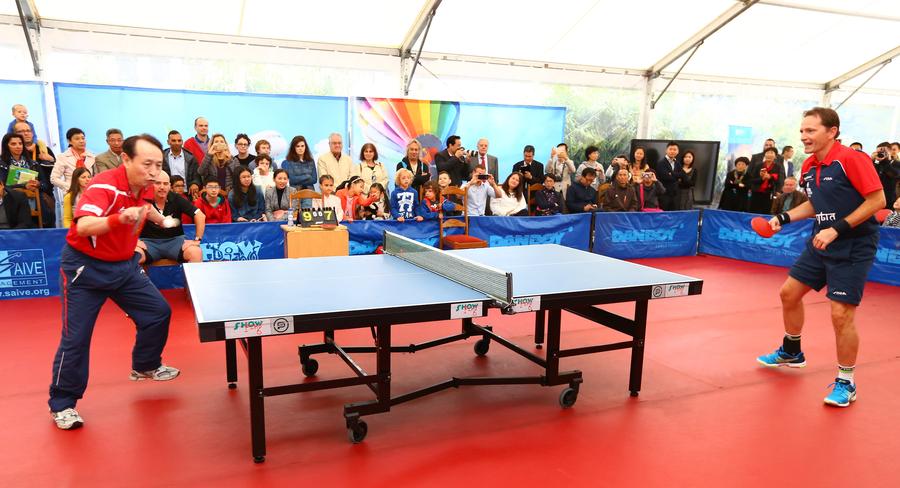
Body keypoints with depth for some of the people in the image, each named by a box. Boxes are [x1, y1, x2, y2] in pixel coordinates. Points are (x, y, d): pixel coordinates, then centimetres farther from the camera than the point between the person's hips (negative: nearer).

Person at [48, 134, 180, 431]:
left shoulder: (145, 188, -4)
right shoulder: (104, 186, -27)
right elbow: (83, 227, -44)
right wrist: (118, 219, -57)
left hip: (124, 265, 7)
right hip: (85, 267, -7)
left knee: (159, 312, 8)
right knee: (75, 338, -3)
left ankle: (145, 366, 33)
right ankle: (62, 404, 15)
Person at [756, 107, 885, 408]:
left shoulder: (851, 159, -19)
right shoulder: (808, 167, 4)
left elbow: (877, 200, -19)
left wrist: (837, 229, -24)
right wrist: (785, 217, 4)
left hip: (853, 248, -8)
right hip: (820, 244, 8)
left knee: (841, 315, -10)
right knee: (789, 293, 14)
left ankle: (845, 383, 10)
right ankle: (791, 353, 37)